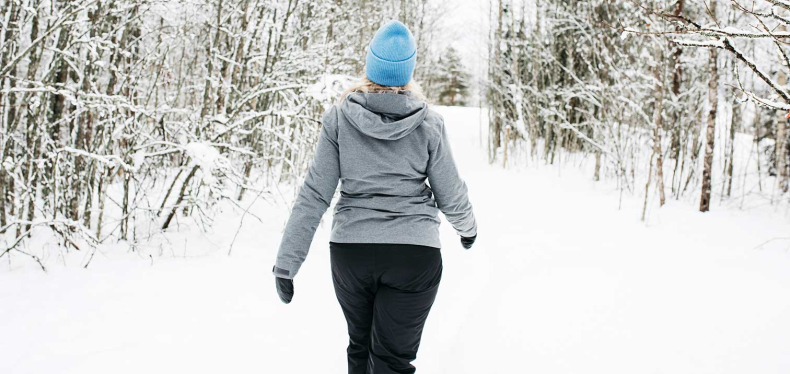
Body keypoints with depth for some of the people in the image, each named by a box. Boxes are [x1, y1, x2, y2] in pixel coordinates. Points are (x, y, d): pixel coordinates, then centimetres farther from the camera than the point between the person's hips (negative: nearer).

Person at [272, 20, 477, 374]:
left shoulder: (339, 117, -4)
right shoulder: (429, 123, -5)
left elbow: (314, 194, -6)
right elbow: (449, 193, 2)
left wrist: (286, 262, -2)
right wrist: (467, 226, 24)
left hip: (350, 250, 2)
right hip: (415, 252, -1)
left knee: (360, 345, 22)